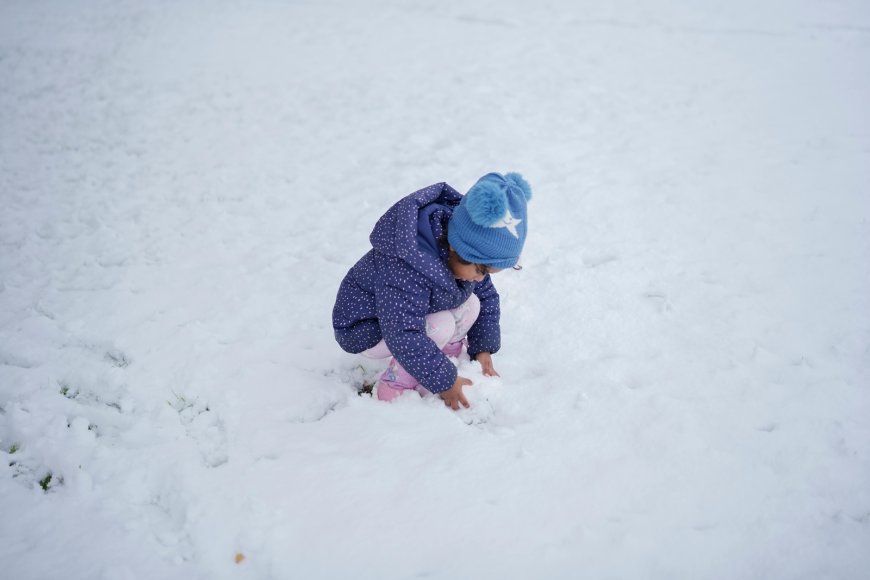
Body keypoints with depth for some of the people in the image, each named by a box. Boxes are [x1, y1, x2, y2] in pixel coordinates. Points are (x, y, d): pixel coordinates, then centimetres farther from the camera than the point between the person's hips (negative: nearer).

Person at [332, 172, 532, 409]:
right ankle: (396, 384, -10)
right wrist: (444, 381, -34)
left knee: (471, 306, -13)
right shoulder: (406, 266, -40)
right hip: (368, 328, -7)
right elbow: (403, 336, -41)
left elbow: (487, 297, 0)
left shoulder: (466, 252, -14)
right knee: (441, 326, -30)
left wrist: (483, 348, -8)